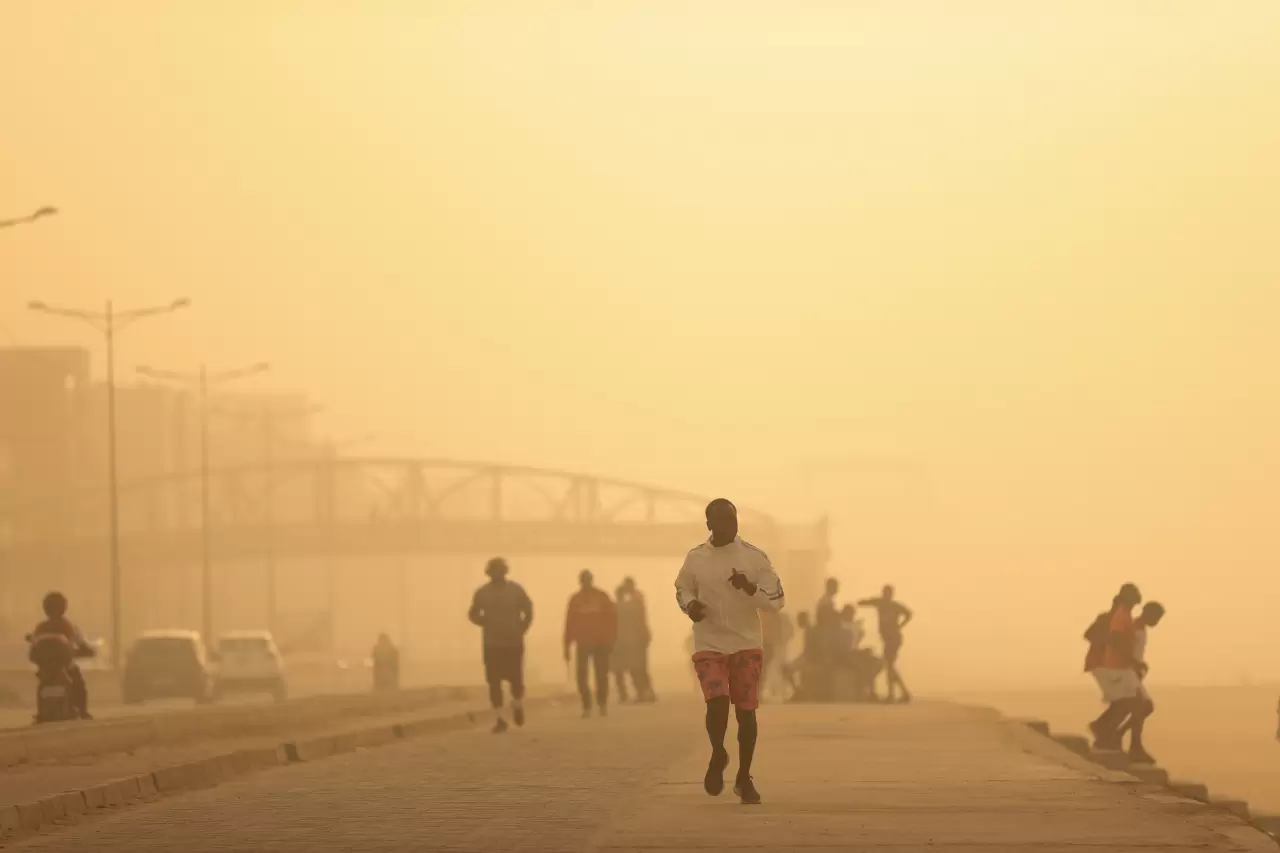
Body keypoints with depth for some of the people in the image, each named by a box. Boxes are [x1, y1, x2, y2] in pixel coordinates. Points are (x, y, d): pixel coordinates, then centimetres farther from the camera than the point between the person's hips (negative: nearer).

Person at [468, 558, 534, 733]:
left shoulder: (515, 590, -2)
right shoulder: (482, 593, 1)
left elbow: (528, 611, 3)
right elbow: (473, 614, 9)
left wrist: (521, 630, -5)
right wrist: (486, 623, -6)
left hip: (513, 643, -1)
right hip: (492, 644, 1)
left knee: (516, 679, -2)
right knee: (494, 681, -2)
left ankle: (518, 706, 30)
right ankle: (500, 718, 7)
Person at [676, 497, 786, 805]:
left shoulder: (755, 557, -5)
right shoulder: (695, 559, -2)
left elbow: (776, 600, -5)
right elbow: (682, 589, 16)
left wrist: (750, 588, -24)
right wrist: (690, 605, -7)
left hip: (747, 645, 0)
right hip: (708, 646, 0)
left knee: (746, 711, 3)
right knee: (717, 702, -20)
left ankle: (744, 778, 20)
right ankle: (718, 755, 9)